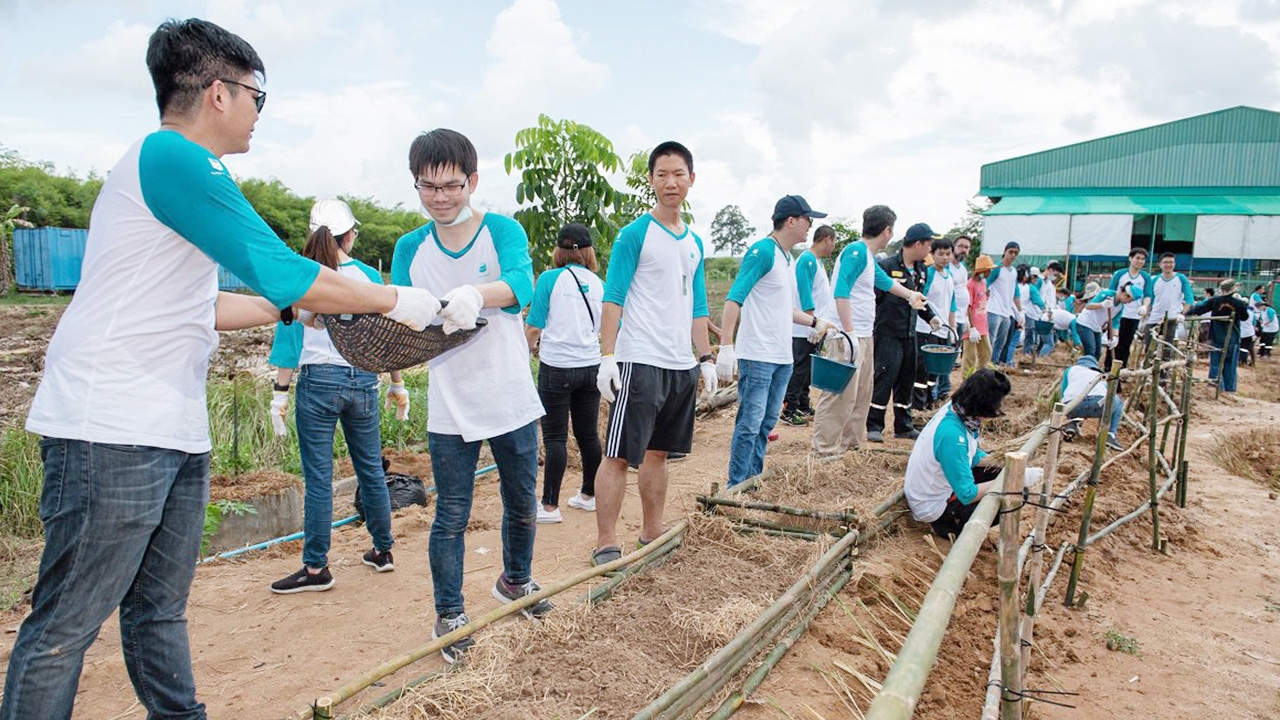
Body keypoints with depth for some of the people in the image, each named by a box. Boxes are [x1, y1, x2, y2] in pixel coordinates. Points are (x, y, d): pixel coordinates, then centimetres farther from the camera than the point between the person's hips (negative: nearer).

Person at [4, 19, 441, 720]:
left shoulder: (168, 162, 19)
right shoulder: (173, 156, -13)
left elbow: (199, 308, 22)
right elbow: (285, 272, -17)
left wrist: (299, 304, 19)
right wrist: (396, 302, -6)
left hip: (175, 434, 10)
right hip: (112, 431, -10)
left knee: (160, 612, 16)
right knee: (65, 628, 2)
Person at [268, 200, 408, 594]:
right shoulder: (369, 276, 2)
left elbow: (290, 335, -5)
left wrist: (280, 393, -1)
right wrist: (397, 385, 13)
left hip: (317, 383, -2)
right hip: (362, 383, 3)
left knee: (318, 478, 2)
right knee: (371, 470, 13)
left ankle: (316, 568, 9)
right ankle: (382, 551, 25)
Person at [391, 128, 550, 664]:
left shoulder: (504, 231, -7)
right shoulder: (410, 248, 1)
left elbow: (520, 284, -26)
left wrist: (477, 295, -48)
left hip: (512, 401, 0)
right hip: (449, 409, 0)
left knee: (522, 503, 17)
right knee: (451, 516, 6)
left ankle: (515, 580, 43)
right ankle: (449, 614, 25)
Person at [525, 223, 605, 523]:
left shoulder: (549, 279, -6)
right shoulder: (598, 283, 6)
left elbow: (534, 328, -6)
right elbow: (604, 331, 12)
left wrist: (525, 354, 11)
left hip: (557, 367, -4)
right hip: (591, 366, 5)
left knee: (555, 437, 0)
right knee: (588, 434, 14)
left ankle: (550, 506, 4)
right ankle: (589, 495, 28)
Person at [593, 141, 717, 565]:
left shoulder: (694, 243, 15)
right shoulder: (635, 234, -5)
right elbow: (613, 299, -10)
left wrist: (706, 358, 16)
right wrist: (607, 357, -17)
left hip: (682, 366, 7)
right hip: (640, 363, -7)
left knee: (658, 452, 15)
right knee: (619, 454, -5)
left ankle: (653, 533, 27)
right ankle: (605, 544, 3)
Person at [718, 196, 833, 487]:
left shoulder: (787, 259, 17)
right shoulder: (763, 251, -11)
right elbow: (735, 297, -18)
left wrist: (815, 322, 24)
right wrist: (726, 346, -26)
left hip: (782, 358, 9)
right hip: (757, 356, -9)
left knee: (766, 425, 14)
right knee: (749, 426, -7)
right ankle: (736, 489, 1)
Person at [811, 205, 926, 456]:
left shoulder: (868, 256, 17)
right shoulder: (856, 251, -13)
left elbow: (885, 281, 36)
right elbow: (841, 292, -21)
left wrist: (911, 295, 52)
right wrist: (849, 333, -26)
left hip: (864, 337, 10)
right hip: (849, 337, -10)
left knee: (861, 394, 16)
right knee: (841, 394, -10)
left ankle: (851, 441, 26)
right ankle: (825, 450, -6)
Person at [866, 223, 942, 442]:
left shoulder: (921, 269, 12)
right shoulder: (887, 266, -14)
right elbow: (873, 298, -15)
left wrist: (930, 316, 8)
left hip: (909, 333, 8)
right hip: (888, 332, -8)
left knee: (907, 379, 13)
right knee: (885, 376, -8)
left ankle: (904, 426, 23)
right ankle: (874, 426, 0)